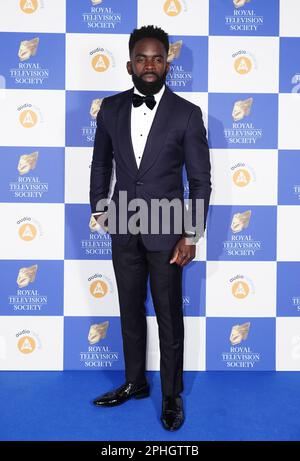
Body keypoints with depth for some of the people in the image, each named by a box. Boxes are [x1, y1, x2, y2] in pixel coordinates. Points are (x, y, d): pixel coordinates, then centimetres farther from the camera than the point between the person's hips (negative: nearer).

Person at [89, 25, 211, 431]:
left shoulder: (187, 114, -6)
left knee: (169, 318, 7)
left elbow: (201, 179, -5)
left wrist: (191, 235, -9)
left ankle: (172, 394, 26)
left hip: (165, 232, -3)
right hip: (123, 231, 4)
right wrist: (99, 208, 7)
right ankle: (135, 383, 35)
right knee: (130, 312, 16)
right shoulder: (110, 108, 3)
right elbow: (100, 163, 15)